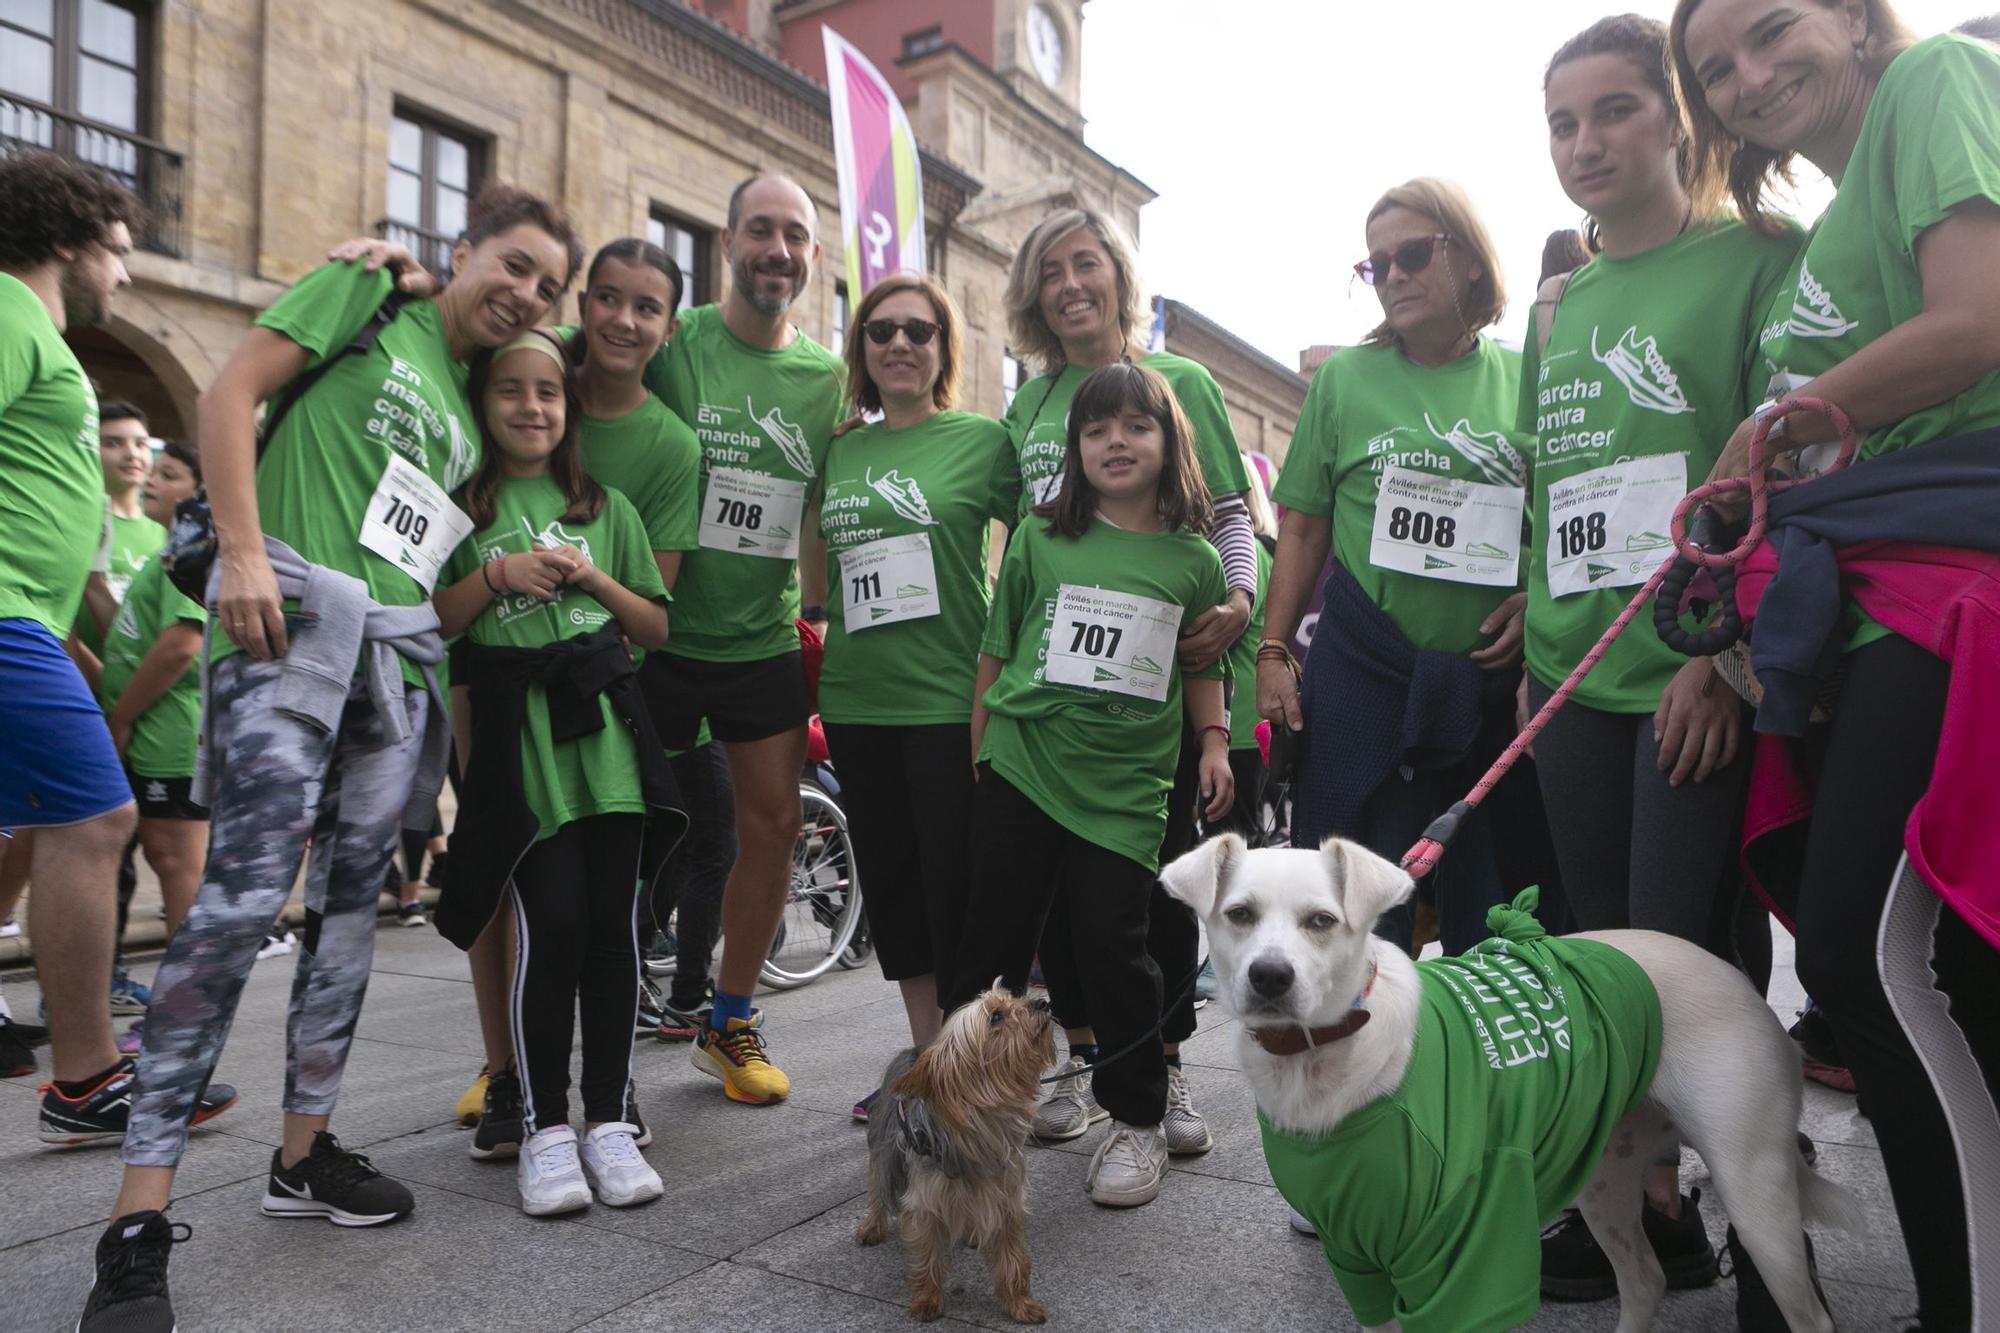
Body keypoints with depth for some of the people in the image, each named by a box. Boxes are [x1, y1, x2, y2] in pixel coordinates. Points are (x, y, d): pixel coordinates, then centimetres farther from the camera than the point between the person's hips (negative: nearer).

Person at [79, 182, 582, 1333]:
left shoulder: (475, 402, 23)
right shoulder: (368, 296, 7)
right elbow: (230, 394, -2)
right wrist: (243, 552, -12)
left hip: (402, 655, 7)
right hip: (291, 620, -7)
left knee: (352, 901, 8)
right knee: (246, 892, -14)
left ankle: (305, 1153, 21)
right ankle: (140, 1217, -6)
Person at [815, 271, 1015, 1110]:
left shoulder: (983, 439, -2)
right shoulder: (840, 450, 12)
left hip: (949, 699, -5)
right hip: (856, 701, 6)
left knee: (956, 884, 0)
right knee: (888, 880, 12)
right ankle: (925, 1054, 27)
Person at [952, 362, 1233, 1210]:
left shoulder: (1193, 560, 5)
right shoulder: (1040, 539, 4)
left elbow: (1201, 665, 18)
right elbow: (995, 652, 9)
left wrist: (1214, 742, 6)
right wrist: (978, 752, 9)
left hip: (1126, 786, 0)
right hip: (1021, 769, 1)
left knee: (1111, 946, -2)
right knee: (994, 940, 8)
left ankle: (1138, 1120, 19)